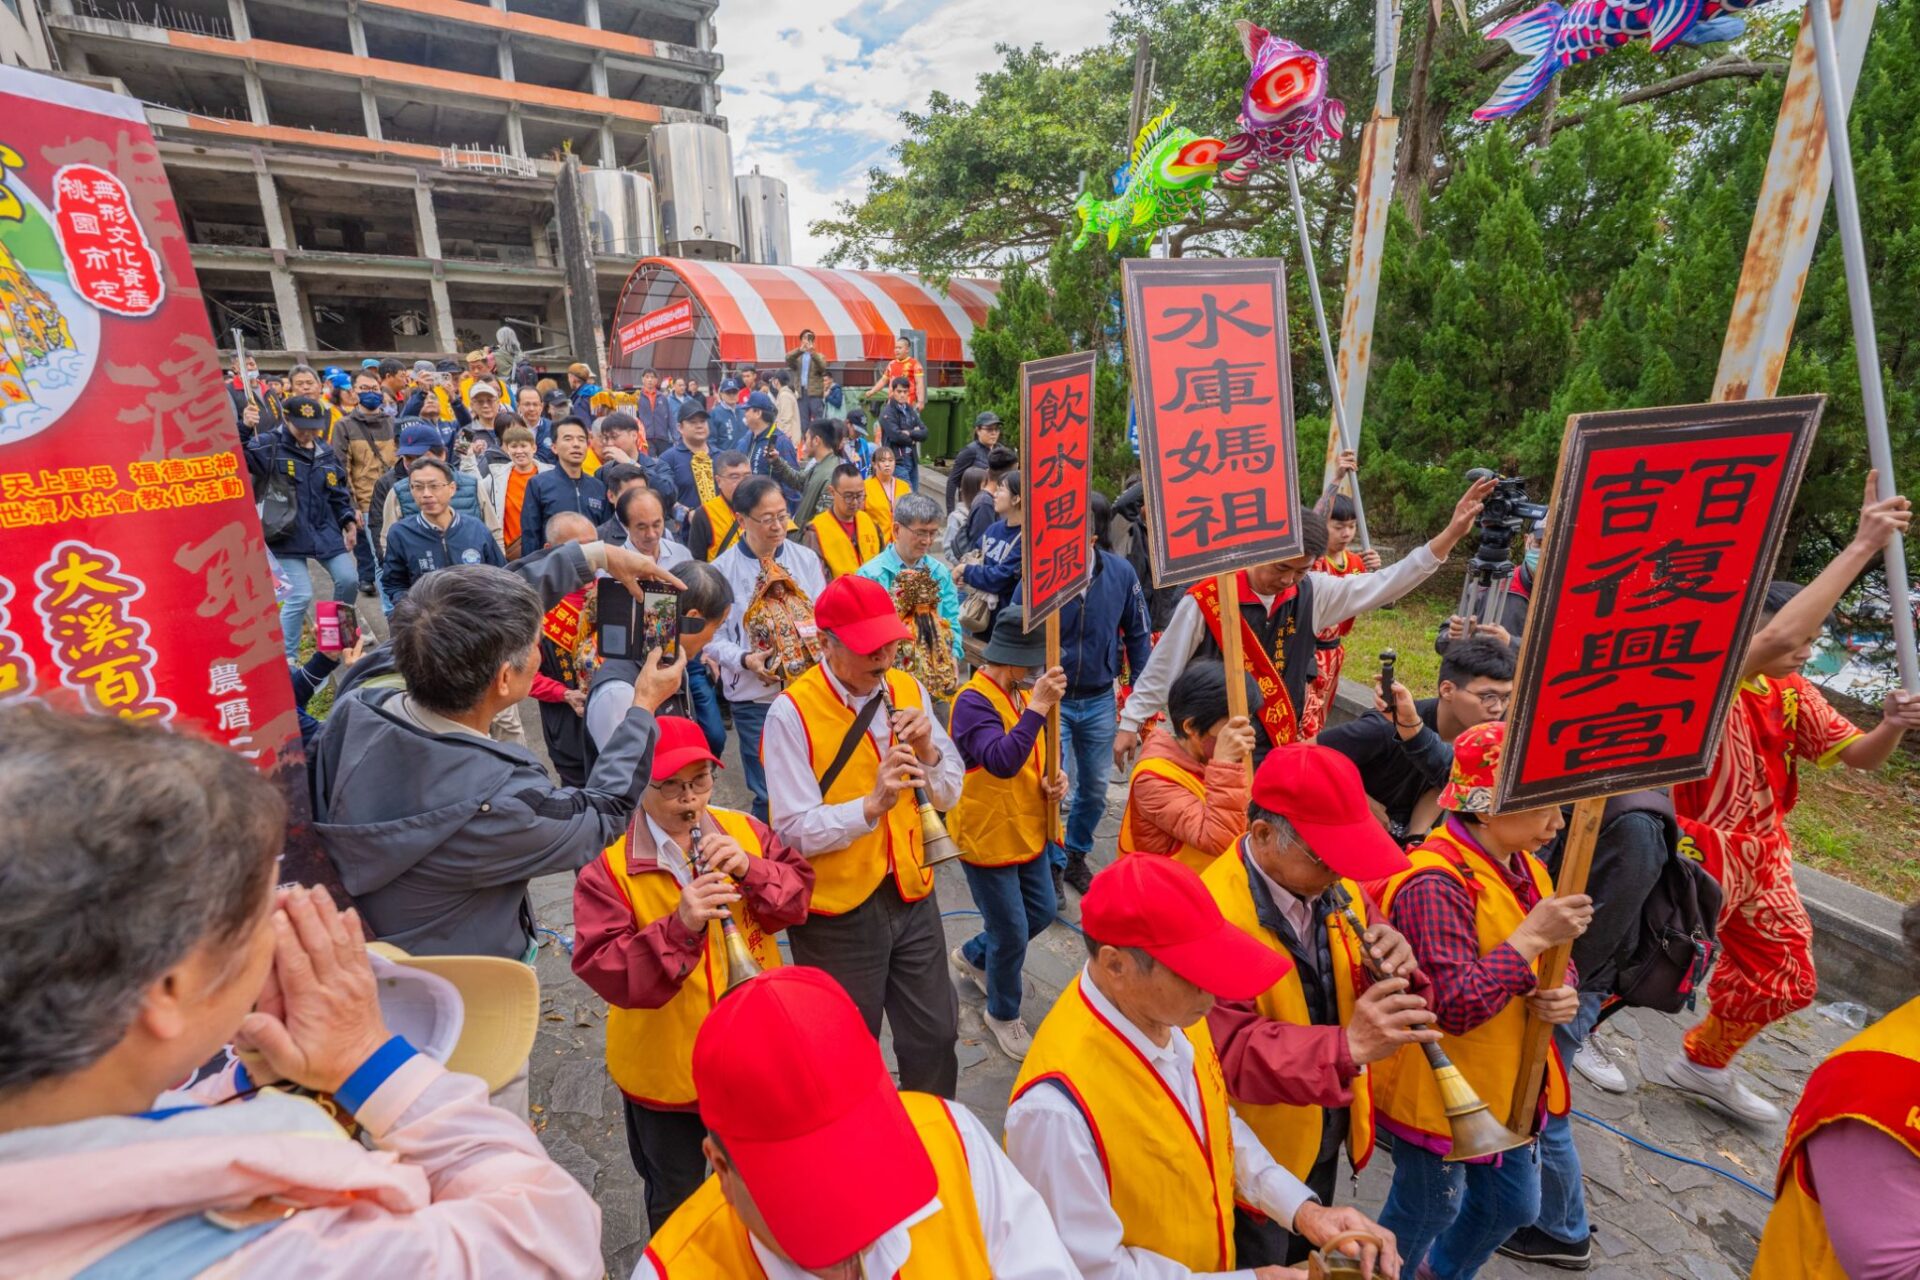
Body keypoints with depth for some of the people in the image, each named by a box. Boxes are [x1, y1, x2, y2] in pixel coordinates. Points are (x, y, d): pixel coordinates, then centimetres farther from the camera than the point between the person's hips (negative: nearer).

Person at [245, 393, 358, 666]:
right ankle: (287, 656, 7)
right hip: (288, 535, -5)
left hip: (325, 531, 5)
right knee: (300, 595, -8)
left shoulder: (327, 453, 10)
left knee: (349, 579, 4)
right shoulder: (267, 446, -7)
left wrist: (348, 522, 9)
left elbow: (338, 494, 18)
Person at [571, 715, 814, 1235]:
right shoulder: (608, 869, -18)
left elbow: (799, 891, -9)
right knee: (677, 1202, 24)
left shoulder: (743, 830, -8)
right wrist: (679, 926, -38)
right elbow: (604, 971, -23)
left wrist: (750, 869, -27)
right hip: (666, 1069, -3)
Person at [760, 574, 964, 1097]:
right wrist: (873, 803, -31)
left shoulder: (907, 690, -1)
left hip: (912, 895, 5)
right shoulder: (791, 712, -17)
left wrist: (927, 750, -17)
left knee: (936, 1035, 18)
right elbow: (796, 830, -19)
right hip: (838, 911, -4)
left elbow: (948, 795, 3)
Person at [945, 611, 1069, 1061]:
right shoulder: (973, 701, -25)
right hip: (987, 838, -8)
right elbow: (1001, 762, -39)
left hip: (1028, 831, 8)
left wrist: (1052, 779, -6)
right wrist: (1037, 707, -44)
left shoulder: (1023, 691, 2)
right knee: (1012, 934, 6)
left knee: (1042, 913, 21)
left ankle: (972, 956, 46)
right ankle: (1003, 1014, 35)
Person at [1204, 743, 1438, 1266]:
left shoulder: (1338, 888, -8)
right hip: (1254, 1151, -6)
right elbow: (1229, 1052, -33)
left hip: (1329, 1133, 7)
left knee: (1309, 1257, 30)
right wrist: (1345, 1047, -44)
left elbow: (1389, 999, -1)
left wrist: (1397, 969, -24)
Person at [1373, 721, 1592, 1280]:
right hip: (1438, 1091, -9)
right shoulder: (1436, 884, -31)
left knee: (1512, 1206, 27)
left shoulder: (1525, 869, -1)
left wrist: (1563, 995, -14)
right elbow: (1457, 1006, -33)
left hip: (1507, 1086, 9)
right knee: (1427, 1210, 14)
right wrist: (1532, 937, -32)